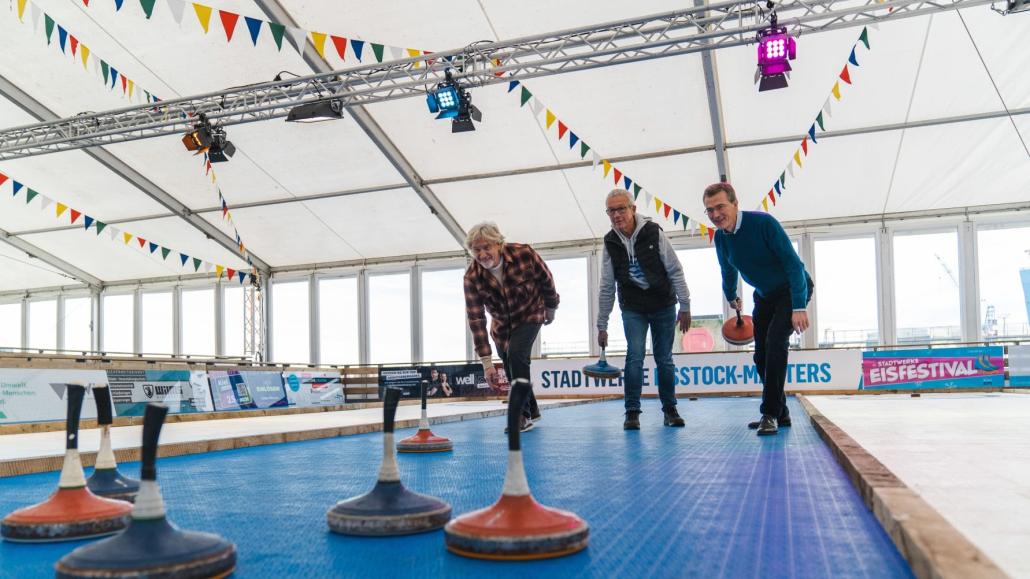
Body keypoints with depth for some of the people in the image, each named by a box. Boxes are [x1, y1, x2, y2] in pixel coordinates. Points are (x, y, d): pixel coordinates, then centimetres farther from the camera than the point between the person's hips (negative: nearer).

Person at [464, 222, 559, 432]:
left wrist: (551, 308, 4)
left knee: (517, 354, -25)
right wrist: (486, 361, -30)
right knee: (513, 372, 11)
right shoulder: (472, 277, -27)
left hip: (530, 315, -3)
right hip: (502, 324, 3)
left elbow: (546, 279, -11)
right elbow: (476, 320, -27)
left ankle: (523, 414, -12)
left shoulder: (524, 254, -31)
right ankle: (532, 411, 36)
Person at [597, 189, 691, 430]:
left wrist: (685, 307, -8)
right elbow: (607, 288, 1)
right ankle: (632, 412, -1)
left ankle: (670, 409, 23)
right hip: (632, 309, 1)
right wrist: (602, 325, 1)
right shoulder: (610, 243, -6)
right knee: (635, 356, -12)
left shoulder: (653, 233, -14)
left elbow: (675, 271, -8)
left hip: (663, 307, -1)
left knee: (664, 359, 7)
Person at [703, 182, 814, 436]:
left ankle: (771, 413, -15)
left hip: (792, 290, -7)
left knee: (775, 342, -22)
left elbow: (793, 263, -27)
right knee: (761, 355, 4)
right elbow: (728, 270, 14)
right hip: (764, 295, 7)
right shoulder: (720, 238, -8)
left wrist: (799, 307, -32)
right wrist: (731, 296, 28)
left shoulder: (763, 222, -27)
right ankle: (780, 413, 18)